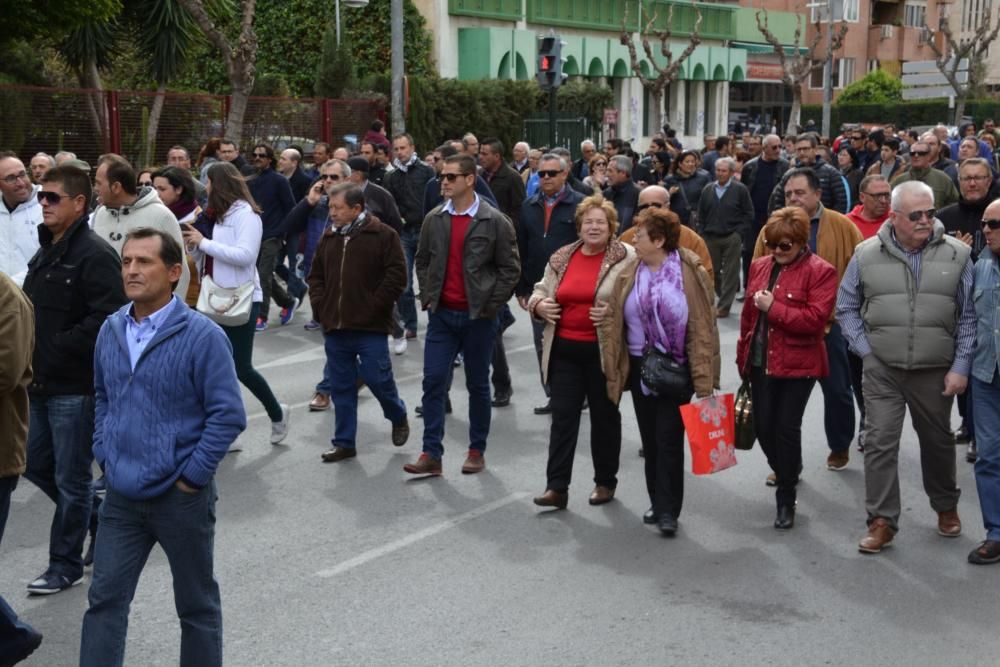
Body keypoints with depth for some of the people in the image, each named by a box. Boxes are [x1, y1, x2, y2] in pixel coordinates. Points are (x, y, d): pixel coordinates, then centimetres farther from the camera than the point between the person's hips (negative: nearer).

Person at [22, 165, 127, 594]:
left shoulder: (94, 255, -16)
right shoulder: (45, 253, 14)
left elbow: (107, 320, -24)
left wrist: (55, 349, -20)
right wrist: (30, 351, 4)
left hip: (76, 387, -9)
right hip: (42, 383, 9)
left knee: (71, 478, 3)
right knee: (37, 465, 17)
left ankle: (65, 566, 16)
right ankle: (99, 520, 35)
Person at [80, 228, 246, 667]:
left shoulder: (201, 336, -15)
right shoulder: (111, 330, 3)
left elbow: (228, 415, -16)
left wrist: (192, 475, -15)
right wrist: (105, 456, 9)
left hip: (181, 498, -5)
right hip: (122, 496, 5)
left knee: (197, 604, 12)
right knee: (105, 599, 6)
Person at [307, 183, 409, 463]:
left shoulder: (383, 235, -6)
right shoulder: (329, 237, 12)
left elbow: (396, 276, -10)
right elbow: (316, 275, 19)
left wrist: (374, 306, -12)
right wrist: (319, 306, 6)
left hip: (370, 328, -5)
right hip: (335, 327, 5)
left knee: (377, 378, -4)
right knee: (341, 387, 9)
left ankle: (398, 417, 26)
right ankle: (344, 443, 18)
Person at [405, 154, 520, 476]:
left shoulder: (495, 222, -7)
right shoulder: (434, 219, 5)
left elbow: (510, 269, -4)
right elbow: (422, 261, 16)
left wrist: (490, 305, -8)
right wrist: (427, 297, 6)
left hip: (477, 317, -3)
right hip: (442, 314, 3)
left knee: (478, 385, 8)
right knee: (433, 381, -2)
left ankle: (477, 451, 19)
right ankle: (431, 454, 1)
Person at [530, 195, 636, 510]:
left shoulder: (626, 258, -6)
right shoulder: (561, 258, 8)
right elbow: (540, 292, 18)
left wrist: (613, 311, -21)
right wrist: (539, 305, -4)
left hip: (604, 352, -3)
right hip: (564, 349, 4)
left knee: (604, 416, 10)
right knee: (562, 416, 2)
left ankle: (605, 482, 25)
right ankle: (556, 487, 5)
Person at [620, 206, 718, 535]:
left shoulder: (689, 273, -10)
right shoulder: (631, 273, 3)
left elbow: (702, 327, -12)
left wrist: (703, 378, -15)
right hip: (640, 368, 5)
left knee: (669, 440, -4)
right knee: (649, 438, 11)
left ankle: (668, 510, 3)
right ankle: (659, 502, 23)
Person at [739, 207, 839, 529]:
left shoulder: (820, 271, -10)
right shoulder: (760, 265, 9)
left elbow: (816, 319, -19)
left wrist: (773, 308, -21)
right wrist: (743, 356, 15)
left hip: (797, 364, -6)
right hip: (760, 362, 6)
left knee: (786, 428, -3)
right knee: (763, 426, 9)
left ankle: (786, 499, 12)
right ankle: (787, 471, 39)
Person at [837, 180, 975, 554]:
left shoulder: (957, 254, -4)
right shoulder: (867, 254, -3)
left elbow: (969, 316, 0)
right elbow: (847, 308, 7)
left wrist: (961, 366, -4)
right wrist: (865, 350, -2)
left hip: (936, 370, 0)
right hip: (882, 370, 0)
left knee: (938, 441, 16)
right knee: (879, 443, -3)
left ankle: (946, 507, 38)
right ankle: (882, 522, 5)